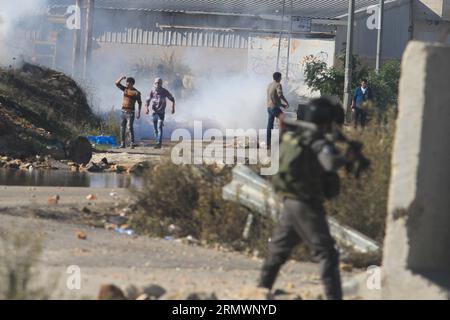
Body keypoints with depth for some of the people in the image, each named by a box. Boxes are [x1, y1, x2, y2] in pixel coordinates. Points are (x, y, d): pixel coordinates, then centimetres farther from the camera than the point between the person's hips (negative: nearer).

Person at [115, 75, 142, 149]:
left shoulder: (136, 92, -6)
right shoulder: (125, 89, 10)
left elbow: (139, 103, -3)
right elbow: (117, 83, 9)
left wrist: (139, 112, -9)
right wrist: (121, 78, -9)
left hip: (130, 112, -6)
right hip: (123, 112, 6)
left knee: (130, 127, -14)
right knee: (122, 128, 6)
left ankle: (132, 143, -13)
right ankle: (123, 144, 12)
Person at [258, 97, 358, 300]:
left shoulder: (291, 138, 8)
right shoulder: (318, 143, -15)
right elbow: (331, 163, -33)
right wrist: (346, 157, -14)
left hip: (290, 203, 8)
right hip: (307, 206, -8)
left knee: (277, 251, 20)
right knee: (326, 254, -6)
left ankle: (262, 289, 25)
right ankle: (334, 297, -12)